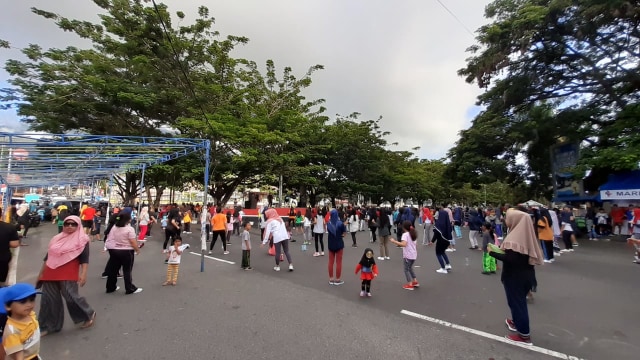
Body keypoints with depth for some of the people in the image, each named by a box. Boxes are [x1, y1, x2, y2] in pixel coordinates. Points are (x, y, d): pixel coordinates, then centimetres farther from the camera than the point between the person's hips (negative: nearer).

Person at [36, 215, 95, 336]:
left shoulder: (82, 239, -4)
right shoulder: (57, 238, 14)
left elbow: (84, 259, -9)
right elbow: (48, 256, 21)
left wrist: (83, 274, -18)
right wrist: (41, 272, 20)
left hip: (68, 275, -6)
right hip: (50, 274, 6)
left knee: (71, 297, -5)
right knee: (49, 299, 10)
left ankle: (89, 314, 18)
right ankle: (47, 326, 27)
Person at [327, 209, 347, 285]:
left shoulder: (328, 223, -4)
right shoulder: (340, 223, -17)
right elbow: (344, 233, -9)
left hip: (330, 244, 4)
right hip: (339, 244, -4)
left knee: (331, 262, 12)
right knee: (338, 262, 7)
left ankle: (331, 279, 19)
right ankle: (338, 279, 14)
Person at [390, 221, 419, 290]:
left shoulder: (405, 234, -16)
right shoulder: (413, 233, 9)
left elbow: (404, 244, -31)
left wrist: (394, 241, -29)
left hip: (407, 255, -8)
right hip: (414, 254, 8)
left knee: (406, 270, 5)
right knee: (410, 268, 25)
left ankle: (410, 285, 6)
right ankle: (415, 281, 29)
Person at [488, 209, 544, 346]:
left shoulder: (515, 237, -26)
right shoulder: (525, 234, 1)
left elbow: (510, 259, -29)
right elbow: (520, 254, 9)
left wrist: (493, 252, -19)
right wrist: (504, 250, 7)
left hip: (515, 276, -9)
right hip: (525, 274, 9)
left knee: (516, 302, 6)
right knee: (519, 300, 25)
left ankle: (524, 335, 19)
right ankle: (516, 322, 45)